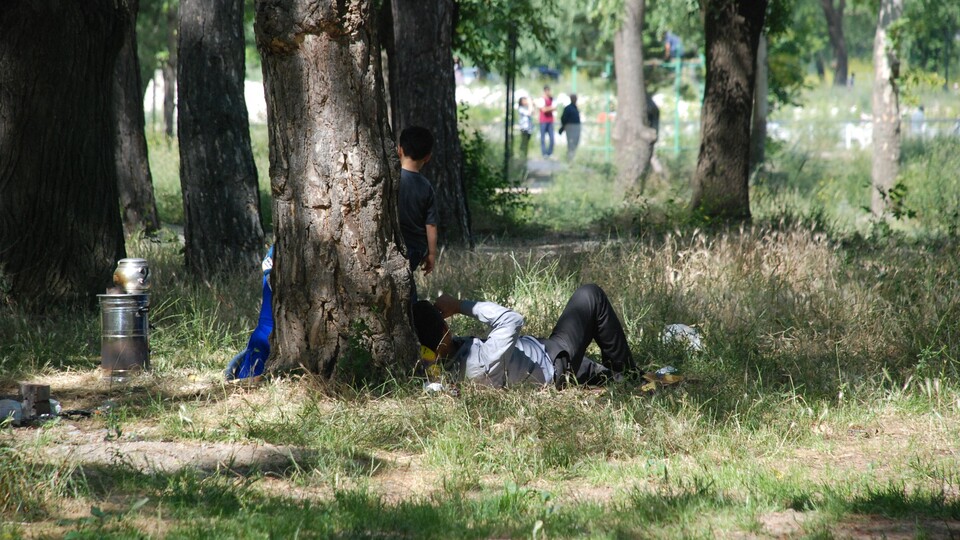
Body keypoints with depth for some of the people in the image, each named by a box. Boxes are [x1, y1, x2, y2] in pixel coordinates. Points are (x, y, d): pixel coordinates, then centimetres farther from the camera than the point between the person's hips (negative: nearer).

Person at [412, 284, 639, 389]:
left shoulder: (433, 364, -22)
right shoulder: (482, 364, -45)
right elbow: (512, 320, -38)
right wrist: (460, 306, -34)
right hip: (555, 366, -8)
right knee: (590, 295, 5)